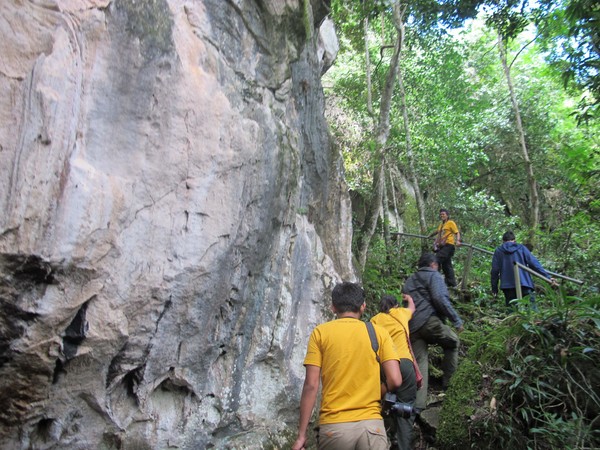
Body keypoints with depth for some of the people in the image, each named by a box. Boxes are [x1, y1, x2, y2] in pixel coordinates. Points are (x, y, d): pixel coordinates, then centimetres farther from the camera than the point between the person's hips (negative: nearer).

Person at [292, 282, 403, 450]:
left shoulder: (321, 332, 1)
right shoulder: (379, 332, 4)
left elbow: (311, 385, -4)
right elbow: (395, 381, -4)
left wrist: (301, 434, -1)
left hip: (333, 426, 0)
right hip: (371, 424, 0)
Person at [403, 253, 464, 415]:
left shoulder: (409, 281, 29)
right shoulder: (434, 275, 5)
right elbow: (440, 298, -11)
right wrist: (456, 320, -8)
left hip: (411, 327, 6)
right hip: (429, 321, -6)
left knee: (420, 364, 5)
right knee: (453, 342, 18)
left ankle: (417, 405, -3)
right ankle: (449, 381, 15)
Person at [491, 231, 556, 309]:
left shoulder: (498, 251, 9)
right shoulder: (521, 248, 8)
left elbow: (494, 270, 5)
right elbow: (534, 263, 0)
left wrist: (494, 288, 9)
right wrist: (547, 277, 1)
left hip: (507, 287, 1)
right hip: (524, 284, -1)